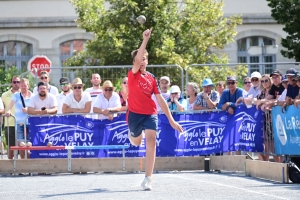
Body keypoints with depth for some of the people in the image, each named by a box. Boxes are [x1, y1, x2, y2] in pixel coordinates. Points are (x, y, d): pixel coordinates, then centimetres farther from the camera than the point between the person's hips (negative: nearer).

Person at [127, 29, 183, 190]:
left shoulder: (152, 78, 7)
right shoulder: (133, 74, -2)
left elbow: (160, 100, 8)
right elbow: (137, 59, -24)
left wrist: (171, 119, 4)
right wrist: (145, 40, -32)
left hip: (150, 114, 1)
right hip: (134, 113, -1)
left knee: (151, 140, -19)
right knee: (136, 143, 17)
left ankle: (148, 178, -21)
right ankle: (131, 134, 60)